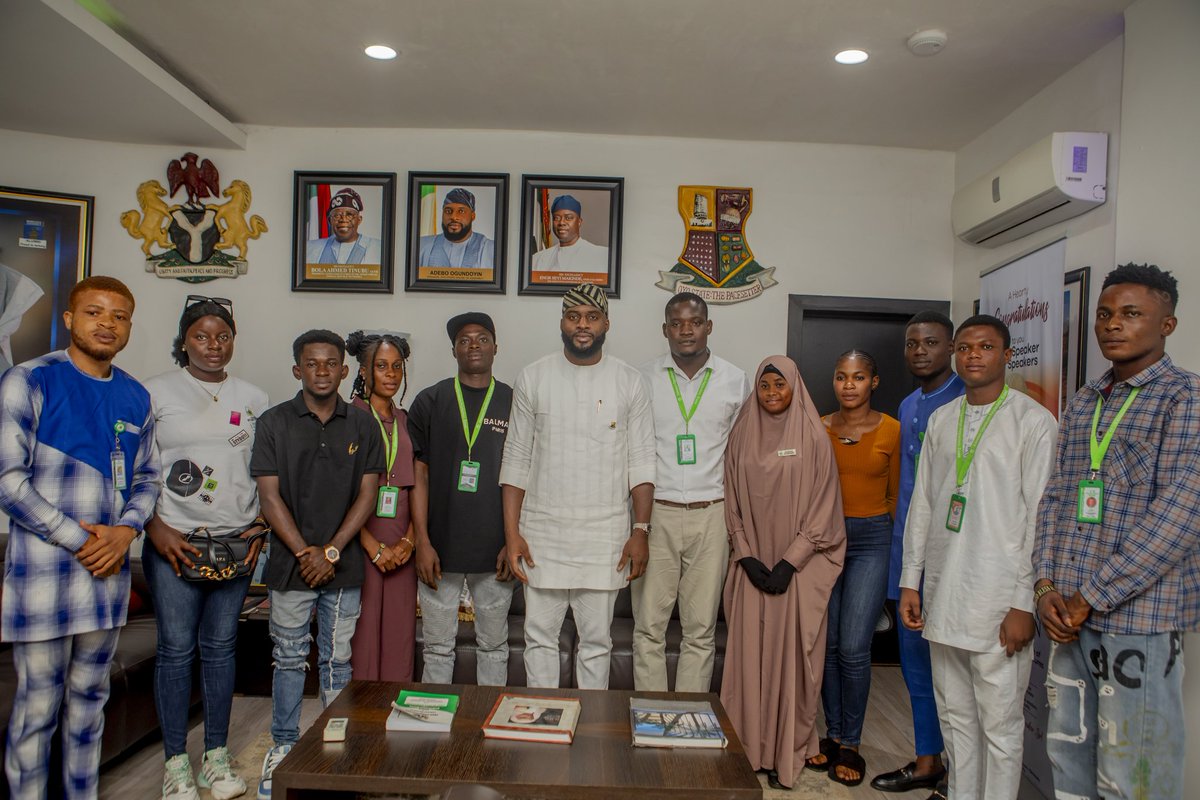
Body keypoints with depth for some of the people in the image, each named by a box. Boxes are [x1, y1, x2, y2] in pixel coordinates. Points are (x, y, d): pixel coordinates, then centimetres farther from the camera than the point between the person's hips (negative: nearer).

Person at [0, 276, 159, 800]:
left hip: (108, 569, 5)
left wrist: (124, 531, -7)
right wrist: (79, 540, -13)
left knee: (90, 697, 16)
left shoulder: (136, 398, 8)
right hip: (43, 572, -5)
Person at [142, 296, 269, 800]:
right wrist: (156, 528, -9)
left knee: (221, 646, 9)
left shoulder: (253, 399, 9)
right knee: (176, 648, 2)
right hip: (174, 540, -2)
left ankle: (217, 755, 20)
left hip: (236, 541, 2)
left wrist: (260, 526, 3)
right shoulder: (155, 392, 1)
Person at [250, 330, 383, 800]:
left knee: (338, 660, 10)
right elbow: (269, 495, -4)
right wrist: (304, 552, -11)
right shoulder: (274, 423, 0)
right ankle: (283, 746, 26)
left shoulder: (362, 425, 3)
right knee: (289, 659, 10)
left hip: (343, 566, 1)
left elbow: (367, 493, 0)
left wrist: (331, 551, -9)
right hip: (289, 563, -1)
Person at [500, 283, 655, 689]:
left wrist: (641, 531, -7)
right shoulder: (533, 378, 2)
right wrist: (512, 533, -4)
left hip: (605, 534, 0)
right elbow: (516, 461, 2)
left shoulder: (629, 381, 1)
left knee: (597, 639, 9)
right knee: (539, 636, 9)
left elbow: (641, 462, 1)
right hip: (542, 532, 1)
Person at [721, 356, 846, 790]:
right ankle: (747, 748, 18)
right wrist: (747, 558, -4)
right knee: (749, 655, 5)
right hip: (751, 566, 2)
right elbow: (732, 502, 6)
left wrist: (788, 563, -11)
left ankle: (786, 753, 15)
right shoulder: (742, 435, 5)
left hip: (797, 567, -2)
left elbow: (822, 507, -5)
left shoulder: (813, 437, -3)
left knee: (789, 657, 2)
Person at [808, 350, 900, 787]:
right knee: (827, 644, 8)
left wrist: (891, 545, 8)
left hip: (871, 540, -2)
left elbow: (895, 495, 5)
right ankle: (833, 734, 24)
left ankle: (850, 744, 13)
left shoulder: (891, 430, -2)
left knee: (853, 648, -5)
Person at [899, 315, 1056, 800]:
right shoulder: (941, 420, 11)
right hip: (942, 595, 5)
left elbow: (1040, 516, -9)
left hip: (999, 598, -5)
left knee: (1000, 723, 4)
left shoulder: (1033, 421, -5)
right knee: (955, 716, 16)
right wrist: (909, 582, 10)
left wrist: (1024, 603, -13)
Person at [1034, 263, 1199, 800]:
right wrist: (1046, 585, -2)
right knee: (1068, 757, 16)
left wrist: (1092, 597, -15)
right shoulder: (1081, 404, 13)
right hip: (1068, 615, 6)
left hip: (1137, 616, -6)